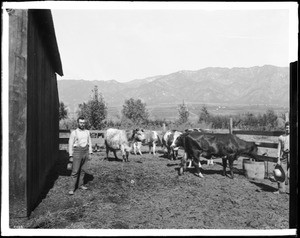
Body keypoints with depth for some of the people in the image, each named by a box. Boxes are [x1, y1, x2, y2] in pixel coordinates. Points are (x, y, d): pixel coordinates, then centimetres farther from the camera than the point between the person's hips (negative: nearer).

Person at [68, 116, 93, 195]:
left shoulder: (87, 132, 7)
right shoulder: (74, 132, -6)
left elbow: (89, 143, 12)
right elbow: (70, 144, -5)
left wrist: (90, 153, 8)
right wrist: (71, 156, -7)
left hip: (85, 152, 4)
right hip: (77, 153, -4)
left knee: (83, 170, 9)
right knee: (75, 171, -4)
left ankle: (80, 184, 24)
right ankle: (72, 188, 2)